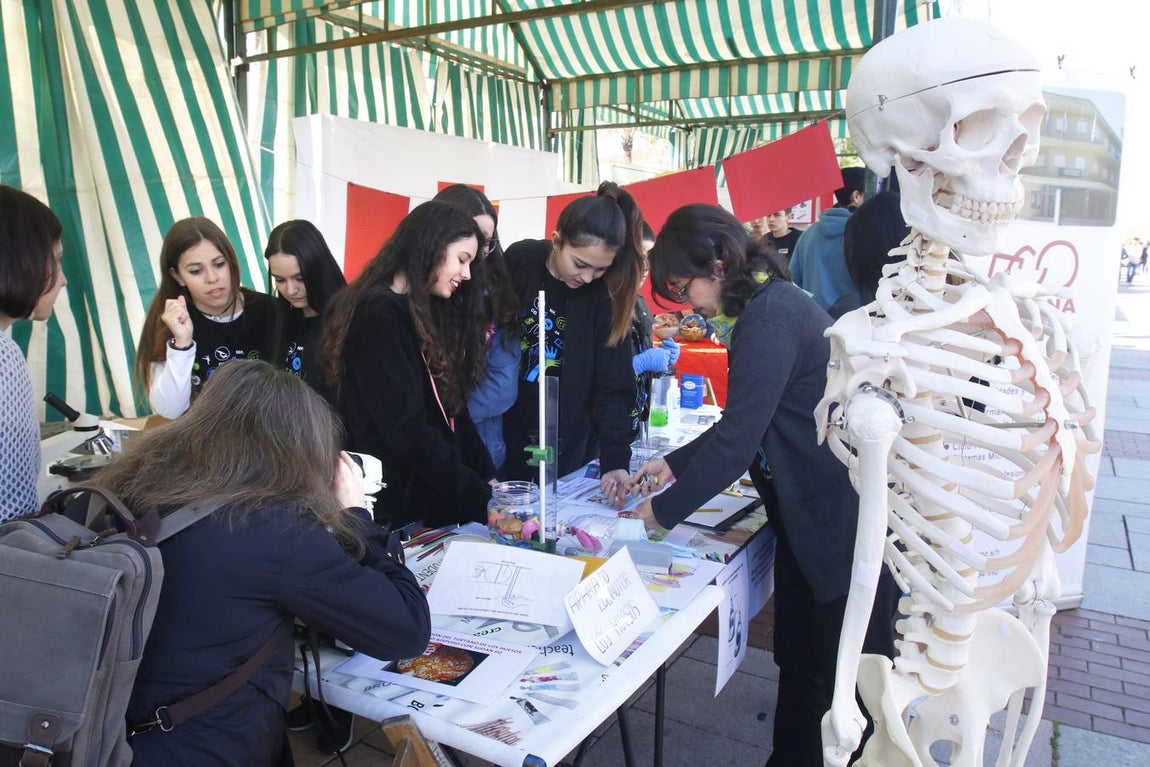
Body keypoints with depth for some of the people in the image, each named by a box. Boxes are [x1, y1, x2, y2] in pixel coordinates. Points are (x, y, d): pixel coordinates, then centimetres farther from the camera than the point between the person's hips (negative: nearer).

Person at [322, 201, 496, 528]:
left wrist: (487, 479, -1)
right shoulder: (379, 314, -16)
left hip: (433, 502, 9)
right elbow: (407, 431, -22)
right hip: (396, 506, -9)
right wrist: (482, 500, -19)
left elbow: (451, 412, 10)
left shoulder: (425, 313, 12)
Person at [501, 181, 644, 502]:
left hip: (569, 443, 0)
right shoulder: (519, 262, -11)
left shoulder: (607, 294, -13)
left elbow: (614, 386, -14)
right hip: (506, 431, 1)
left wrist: (615, 458, -26)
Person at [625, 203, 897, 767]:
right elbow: (745, 423, 15)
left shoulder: (770, 317, -22)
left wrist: (662, 512, -13)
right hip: (812, 517, 10)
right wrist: (675, 464, 10)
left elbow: (737, 438, -24)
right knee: (797, 658, 20)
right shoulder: (773, 303, 10)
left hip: (842, 523, -10)